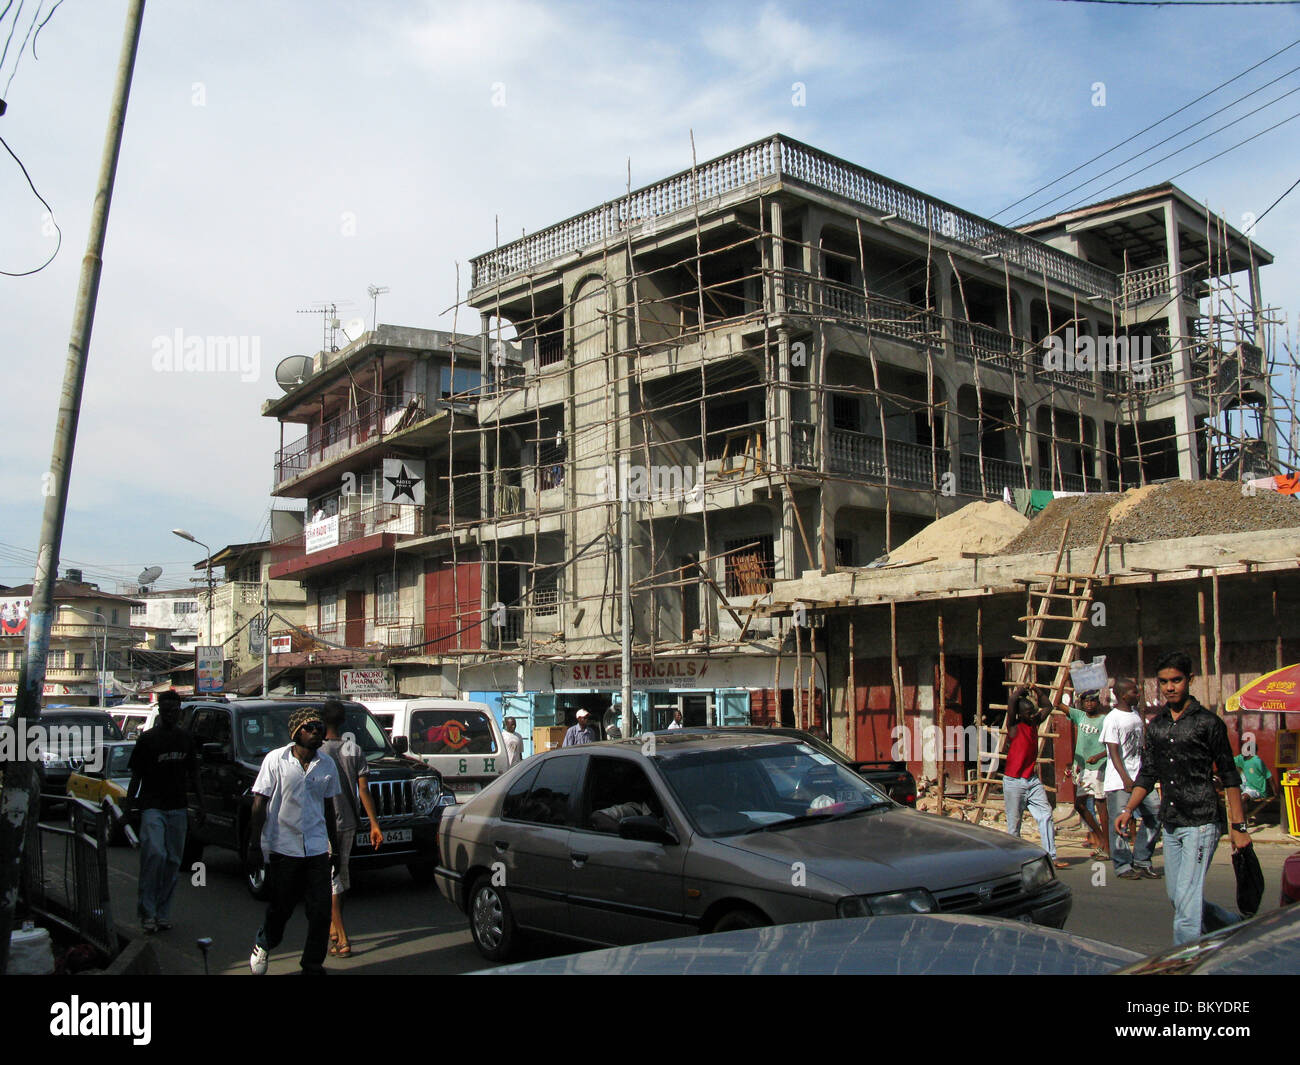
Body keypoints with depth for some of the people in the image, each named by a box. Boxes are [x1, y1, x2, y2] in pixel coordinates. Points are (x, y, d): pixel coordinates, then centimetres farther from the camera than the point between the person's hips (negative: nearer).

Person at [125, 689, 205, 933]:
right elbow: (136, 776, 1)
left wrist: (202, 804, 11)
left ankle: (163, 913, 14)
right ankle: (147, 912, -11)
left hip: (177, 808, 4)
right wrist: (129, 806, -5)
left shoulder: (186, 740, 12)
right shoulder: (147, 739, 0)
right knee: (154, 854, -18)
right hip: (152, 806, -4)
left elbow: (193, 775, 17)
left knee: (173, 860, 5)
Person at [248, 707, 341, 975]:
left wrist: (334, 846, 16)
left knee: (321, 912, -2)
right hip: (282, 847, -3)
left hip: (317, 849, 3)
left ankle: (313, 965, 13)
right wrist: (255, 844, -8)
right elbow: (260, 804, -3)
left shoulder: (327, 765, 7)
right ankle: (263, 945, 39)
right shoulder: (276, 760, -4)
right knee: (281, 909, 10)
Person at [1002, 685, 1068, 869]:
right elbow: (1011, 703, -23)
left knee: (1046, 815, -5)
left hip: (1033, 780, 6)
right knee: (1014, 822, 1)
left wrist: (1037, 692, 12)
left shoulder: (1034, 723, 9)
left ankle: (1051, 857, -5)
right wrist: (1019, 691, -6)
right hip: (1014, 782, -6)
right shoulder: (1014, 726, -8)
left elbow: (1047, 707, 24)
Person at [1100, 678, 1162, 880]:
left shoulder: (1136, 714, 12)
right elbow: (1113, 752, -15)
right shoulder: (1112, 719, -11)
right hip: (1119, 781, -7)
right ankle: (1123, 866, 6)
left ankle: (1141, 861, 15)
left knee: (1154, 815, 4)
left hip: (1139, 777, 8)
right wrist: (1126, 779, -22)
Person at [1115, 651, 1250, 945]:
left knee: (1186, 898, -10)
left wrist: (1238, 826, -7)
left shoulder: (1208, 723, -6)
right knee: (1176, 896, 13)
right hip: (1170, 824, 6)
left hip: (1200, 824, -6)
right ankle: (1234, 925, 34)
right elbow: (1147, 774, 16)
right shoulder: (1156, 726, 10)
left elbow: (1229, 777, -3)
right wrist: (1129, 809, 3)